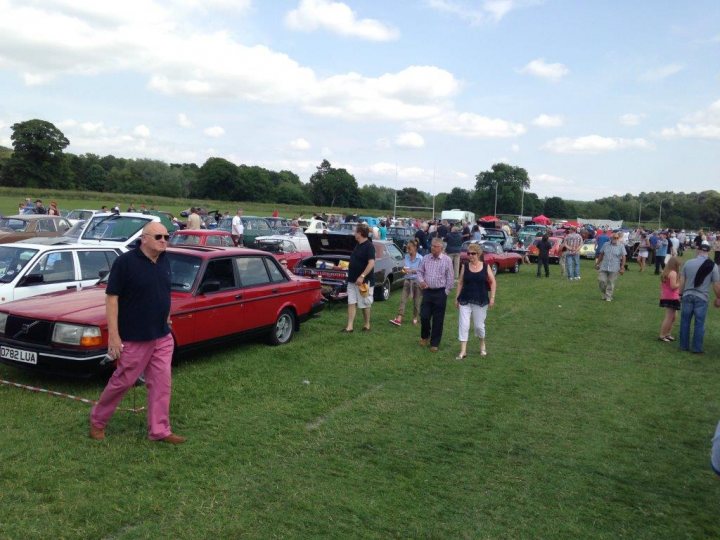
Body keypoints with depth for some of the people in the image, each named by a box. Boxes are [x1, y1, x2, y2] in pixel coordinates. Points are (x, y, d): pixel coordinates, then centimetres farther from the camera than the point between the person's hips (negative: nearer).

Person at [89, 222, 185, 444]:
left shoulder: (164, 261, 6)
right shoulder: (125, 262, -13)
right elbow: (111, 297, -14)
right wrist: (113, 335, -18)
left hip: (163, 337, 6)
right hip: (134, 338, -6)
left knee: (161, 384, 7)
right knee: (122, 381, 6)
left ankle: (159, 430, 18)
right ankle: (97, 420, 29)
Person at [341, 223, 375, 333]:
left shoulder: (369, 246, -17)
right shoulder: (358, 245, 10)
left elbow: (371, 263, -26)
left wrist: (362, 276, -30)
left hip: (364, 281, -8)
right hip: (352, 280, 8)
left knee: (365, 304, 5)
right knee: (351, 303, 4)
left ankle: (366, 325, 19)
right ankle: (349, 327, 4)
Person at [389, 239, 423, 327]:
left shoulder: (420, 258, -11)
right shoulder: (406, 256, 5)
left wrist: (411, 271, -21)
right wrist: (404, 269, -6)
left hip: (416, 280, -4)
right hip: (407, 280, 4)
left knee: (416, 301, 8)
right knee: (403, 299, -5)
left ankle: (415, 318, 25)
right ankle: (399, 318, -11)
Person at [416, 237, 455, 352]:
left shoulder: (447, 260, -5)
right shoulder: (425, 259, 4)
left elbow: (450, 278, -3)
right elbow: (420, 271, 11)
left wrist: (446, 291, -5)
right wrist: (421, 281, -9)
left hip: (440, 292, -2)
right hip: (427, 291, 3)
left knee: (438, 320, 3)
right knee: (424, 316, 2)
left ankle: (434, 343, 15)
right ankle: (425, 336, 29)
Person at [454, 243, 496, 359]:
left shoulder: (485, 267, -2)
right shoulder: (465, 266, 1)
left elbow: (493, 282, 3)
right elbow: (460, 283, 5)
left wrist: (492, 297, -4)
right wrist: (457, 297, 3)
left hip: (480, 301, -1)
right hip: (465, 300, 1)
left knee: (479, 325, 8)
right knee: (463, 325, -5)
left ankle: (482, 345, 36)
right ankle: (463, 351, 1)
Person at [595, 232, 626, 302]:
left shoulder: (621, 246, -2)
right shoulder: (606, 244, 6)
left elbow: (623, 257, -3)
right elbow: (601, 255, 13)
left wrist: (622, 267, -8)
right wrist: (597, 263, 13)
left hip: (614, 269, -2)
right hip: (603, 267, 2)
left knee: (611, 283, 2)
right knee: (601, 280, -2)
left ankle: (608, 297, 14)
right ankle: (604, 293, 23)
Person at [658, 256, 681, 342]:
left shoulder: (665, 272, 12)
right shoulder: (673, 273, -15)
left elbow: (661, 286, 16)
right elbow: (673, 286, -22)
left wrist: (661, 296, 21)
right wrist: (679, 283, -5)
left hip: (665, 298, 10)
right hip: (672, 299, -10)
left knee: (672, 318, 18)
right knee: (669, 318, -3)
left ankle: (668, 334, 22)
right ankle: (662, 336, -1)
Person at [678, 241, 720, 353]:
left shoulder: (688, 263, -2)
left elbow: (682, 281, 1)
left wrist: (680, 294, 11)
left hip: (687, 296, 2)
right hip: (702, 298, -1)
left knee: (685, 321, 11)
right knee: (699, 324, 7)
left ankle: (684, 346, 19)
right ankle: (697, 348, 11)